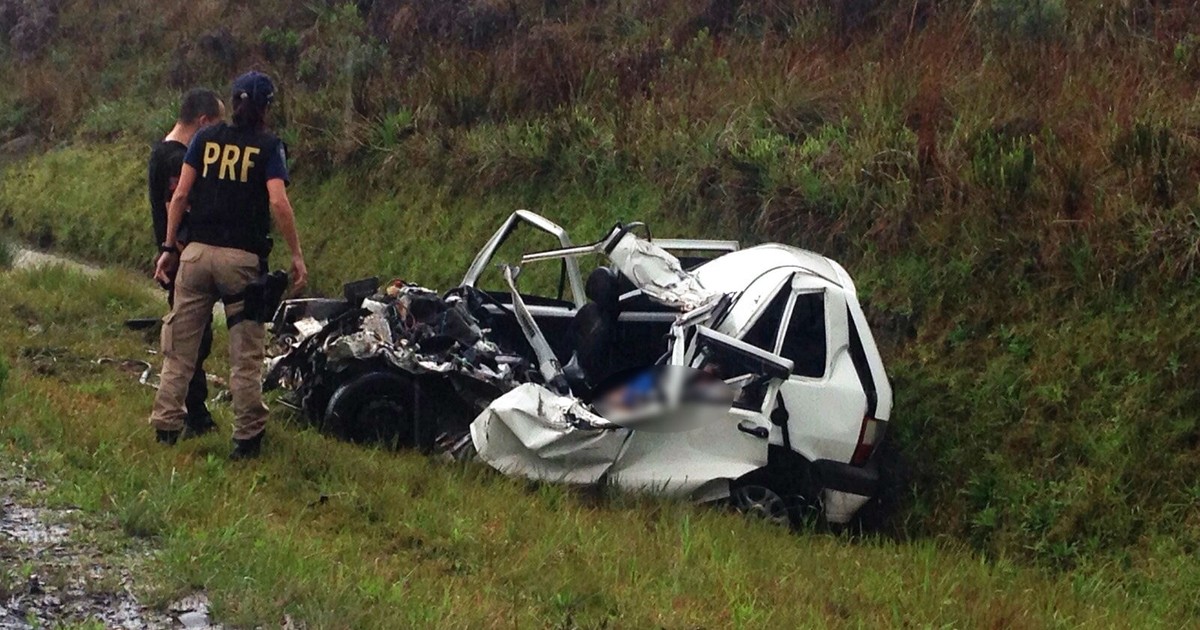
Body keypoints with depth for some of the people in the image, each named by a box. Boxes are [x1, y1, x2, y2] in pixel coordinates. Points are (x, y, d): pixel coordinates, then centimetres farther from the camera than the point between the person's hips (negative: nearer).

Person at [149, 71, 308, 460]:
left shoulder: (205, 139, 8)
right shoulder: (268, 147, -1)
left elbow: (179, 196, 3)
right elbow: (278, 202, -13)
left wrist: (169, 247, 8)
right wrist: (296, 255, -9)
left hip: (197, 252, 3)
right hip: (243, 258, -3)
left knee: (179, 347, 9)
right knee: (245, 355, 3)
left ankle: (166, 428, 11)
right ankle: (247, 438, 4)